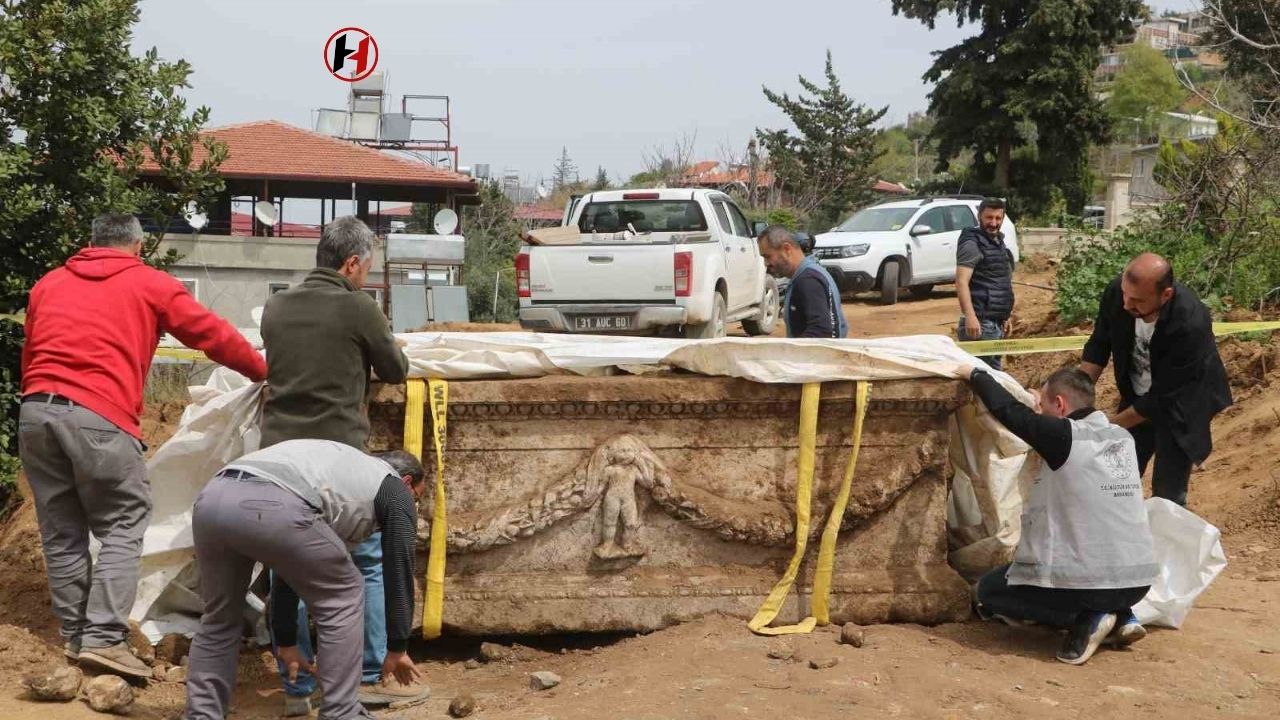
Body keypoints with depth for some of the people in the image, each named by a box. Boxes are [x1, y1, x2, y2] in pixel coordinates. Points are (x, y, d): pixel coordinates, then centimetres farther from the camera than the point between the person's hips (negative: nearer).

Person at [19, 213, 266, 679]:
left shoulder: (48, 284, 24)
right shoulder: (150, 283, 11)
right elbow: (213, 334, 14)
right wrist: (263, 372, 26)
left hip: (35, 411, 5)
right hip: (99, 417, -5)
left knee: (61, 532, 13)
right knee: (123, 526, 2)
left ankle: (74, 636, 18)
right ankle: (102, 638, -7)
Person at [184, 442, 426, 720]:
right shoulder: (395, 490, 25)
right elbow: (399, 574, 24)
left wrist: (286, 642, 48)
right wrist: (397, 648, 34)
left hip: (212, 499, 7)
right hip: (271, 508, -7)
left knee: (220, 619, 29)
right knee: (344, 597, 17)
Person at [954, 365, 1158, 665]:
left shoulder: (1062, 436, -13)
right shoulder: (1122, 438, 6)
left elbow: (1009, 410, -4)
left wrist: (975, 375, 12)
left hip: (1086, 581, -7)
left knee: (989, 591, 14)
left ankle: (1086, 620, -2)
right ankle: (1120, 617, 14)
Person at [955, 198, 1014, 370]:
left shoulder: (998, 242, 17)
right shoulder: (972, 244, -12)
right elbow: (962, 282, -22)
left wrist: (1006, 316, 23)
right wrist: (970, 316, -32)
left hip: (996, 323, 10)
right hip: (981, 322, -10)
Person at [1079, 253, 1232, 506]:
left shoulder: (1190, 324, -37)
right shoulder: (1117, 291, -23)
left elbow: (1163, 399, -28)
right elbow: (1098, 345, -6)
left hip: (1179, 405, -5)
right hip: (1137, 397, 5)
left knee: (1167, 495, 0)